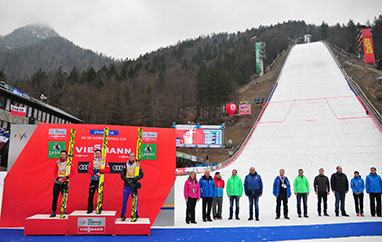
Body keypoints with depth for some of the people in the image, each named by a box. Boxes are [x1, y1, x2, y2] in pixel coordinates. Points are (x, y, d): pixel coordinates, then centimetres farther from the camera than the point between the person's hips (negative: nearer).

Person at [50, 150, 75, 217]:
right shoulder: (57, 162, 9)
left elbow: (72, 172, -6)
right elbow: (54, 172, 6)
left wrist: (65, 178, -15)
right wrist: (58, 178, -11)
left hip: (65, 182, -2)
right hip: (57, 182, 2)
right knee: (55, 197, 1)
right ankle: (53, 212, 10)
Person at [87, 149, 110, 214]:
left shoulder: (104, 161, 4)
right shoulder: (92, 161, 9)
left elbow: (108, 169, -5)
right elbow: (89, 169, 4)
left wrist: (100, 171, -18)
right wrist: (93, 174, -13)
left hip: (101, 180, -1)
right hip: (93, 179, 2)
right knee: (91, 194, 0)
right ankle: (90, 208, 10)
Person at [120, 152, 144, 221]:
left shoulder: (137, 165, 5)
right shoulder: (125, 165, 6)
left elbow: (141, 175, 2)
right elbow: (122, 175, 3)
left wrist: (135, 178, -14)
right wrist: (127, 180, -11)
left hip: (134, 185, 0)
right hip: (127, 185, 0)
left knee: (135, 200, 2)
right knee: (124, 200, 2)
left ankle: (136, 214, 12)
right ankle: (122, 215, 12)